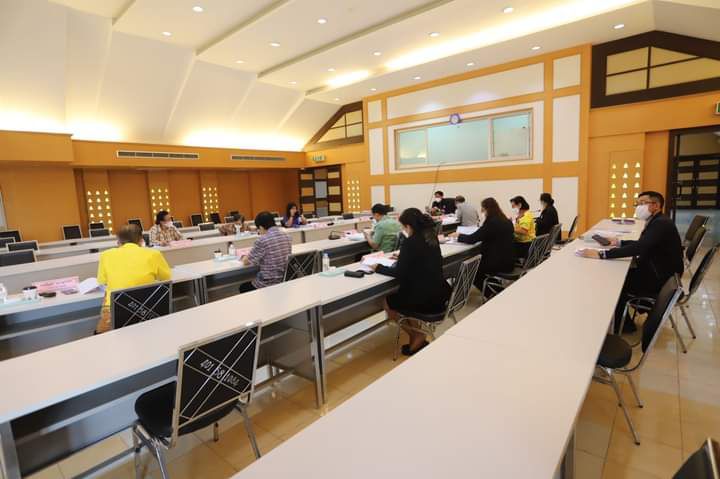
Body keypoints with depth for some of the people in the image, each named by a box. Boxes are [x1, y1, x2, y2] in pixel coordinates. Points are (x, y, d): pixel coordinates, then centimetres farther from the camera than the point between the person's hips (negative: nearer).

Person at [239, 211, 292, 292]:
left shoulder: (262, 240, -20)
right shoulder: (287, 236, 0)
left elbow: (246, 262, -9)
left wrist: (243, 256, 14)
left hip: (268, 285, -7)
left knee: (243, 288, 24)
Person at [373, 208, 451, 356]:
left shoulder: (410, 243, -19)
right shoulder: (431, 237, 6)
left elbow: (399, 273, -14)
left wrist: (378, 267, 0)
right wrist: (401, 257, 28)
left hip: (424, 299, -8)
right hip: (439, 293, 8)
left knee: (388, 303, 18)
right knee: (396, 296, 28)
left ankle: (416, 337, 17)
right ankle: (417, 335, 23)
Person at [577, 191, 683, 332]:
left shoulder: (661, 223, -23)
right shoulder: (656, 222, 8)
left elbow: (638, 248, -36)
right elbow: (641, 244, 22)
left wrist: (601, 254, -40)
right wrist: (619, 242, 8)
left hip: (661, 280, -9)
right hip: (654, 271, 9)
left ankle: (623, 324, 13)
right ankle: (620, 320, 17)